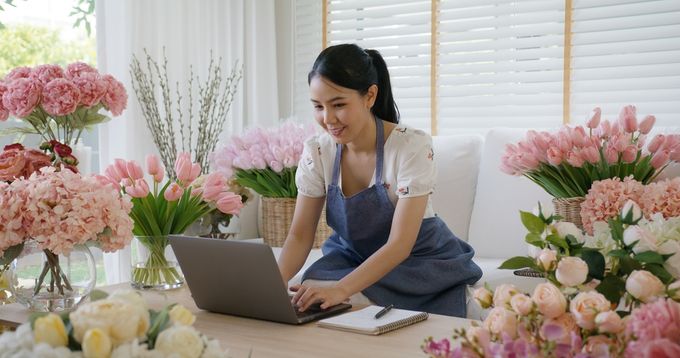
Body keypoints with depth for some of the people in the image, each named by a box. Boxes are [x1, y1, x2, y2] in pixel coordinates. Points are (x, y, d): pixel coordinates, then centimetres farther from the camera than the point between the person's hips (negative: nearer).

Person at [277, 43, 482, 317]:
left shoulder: (412, 146, -23)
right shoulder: (316, 151, -10)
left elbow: (400, 244, -27)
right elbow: (300, 235, -8)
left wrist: (340, 289, -42)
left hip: (421, 264, -3)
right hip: (352, 258, 4)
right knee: (309, 302, -26)